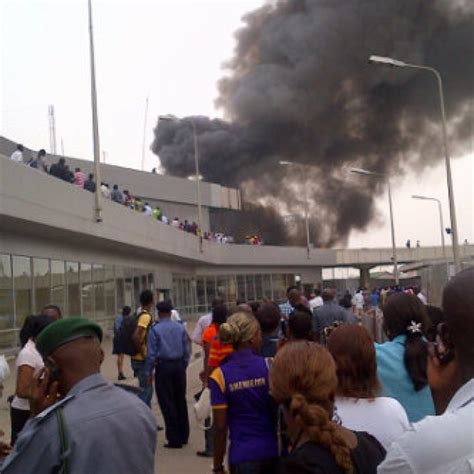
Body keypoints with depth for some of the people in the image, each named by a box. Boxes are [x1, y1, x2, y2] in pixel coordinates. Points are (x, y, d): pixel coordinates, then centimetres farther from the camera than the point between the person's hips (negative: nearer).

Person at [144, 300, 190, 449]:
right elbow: (187, 350, 7)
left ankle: (174, 439, 3)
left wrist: (148, 373, 0)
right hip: (179, 366, 4)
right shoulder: (181, 328, 4)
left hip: (163, 367, -4)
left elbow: (151, 353, -7)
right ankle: (184, 435, 22)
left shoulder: (155, 329, -7)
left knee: (167, 403, 2)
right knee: (181, 400, 15)